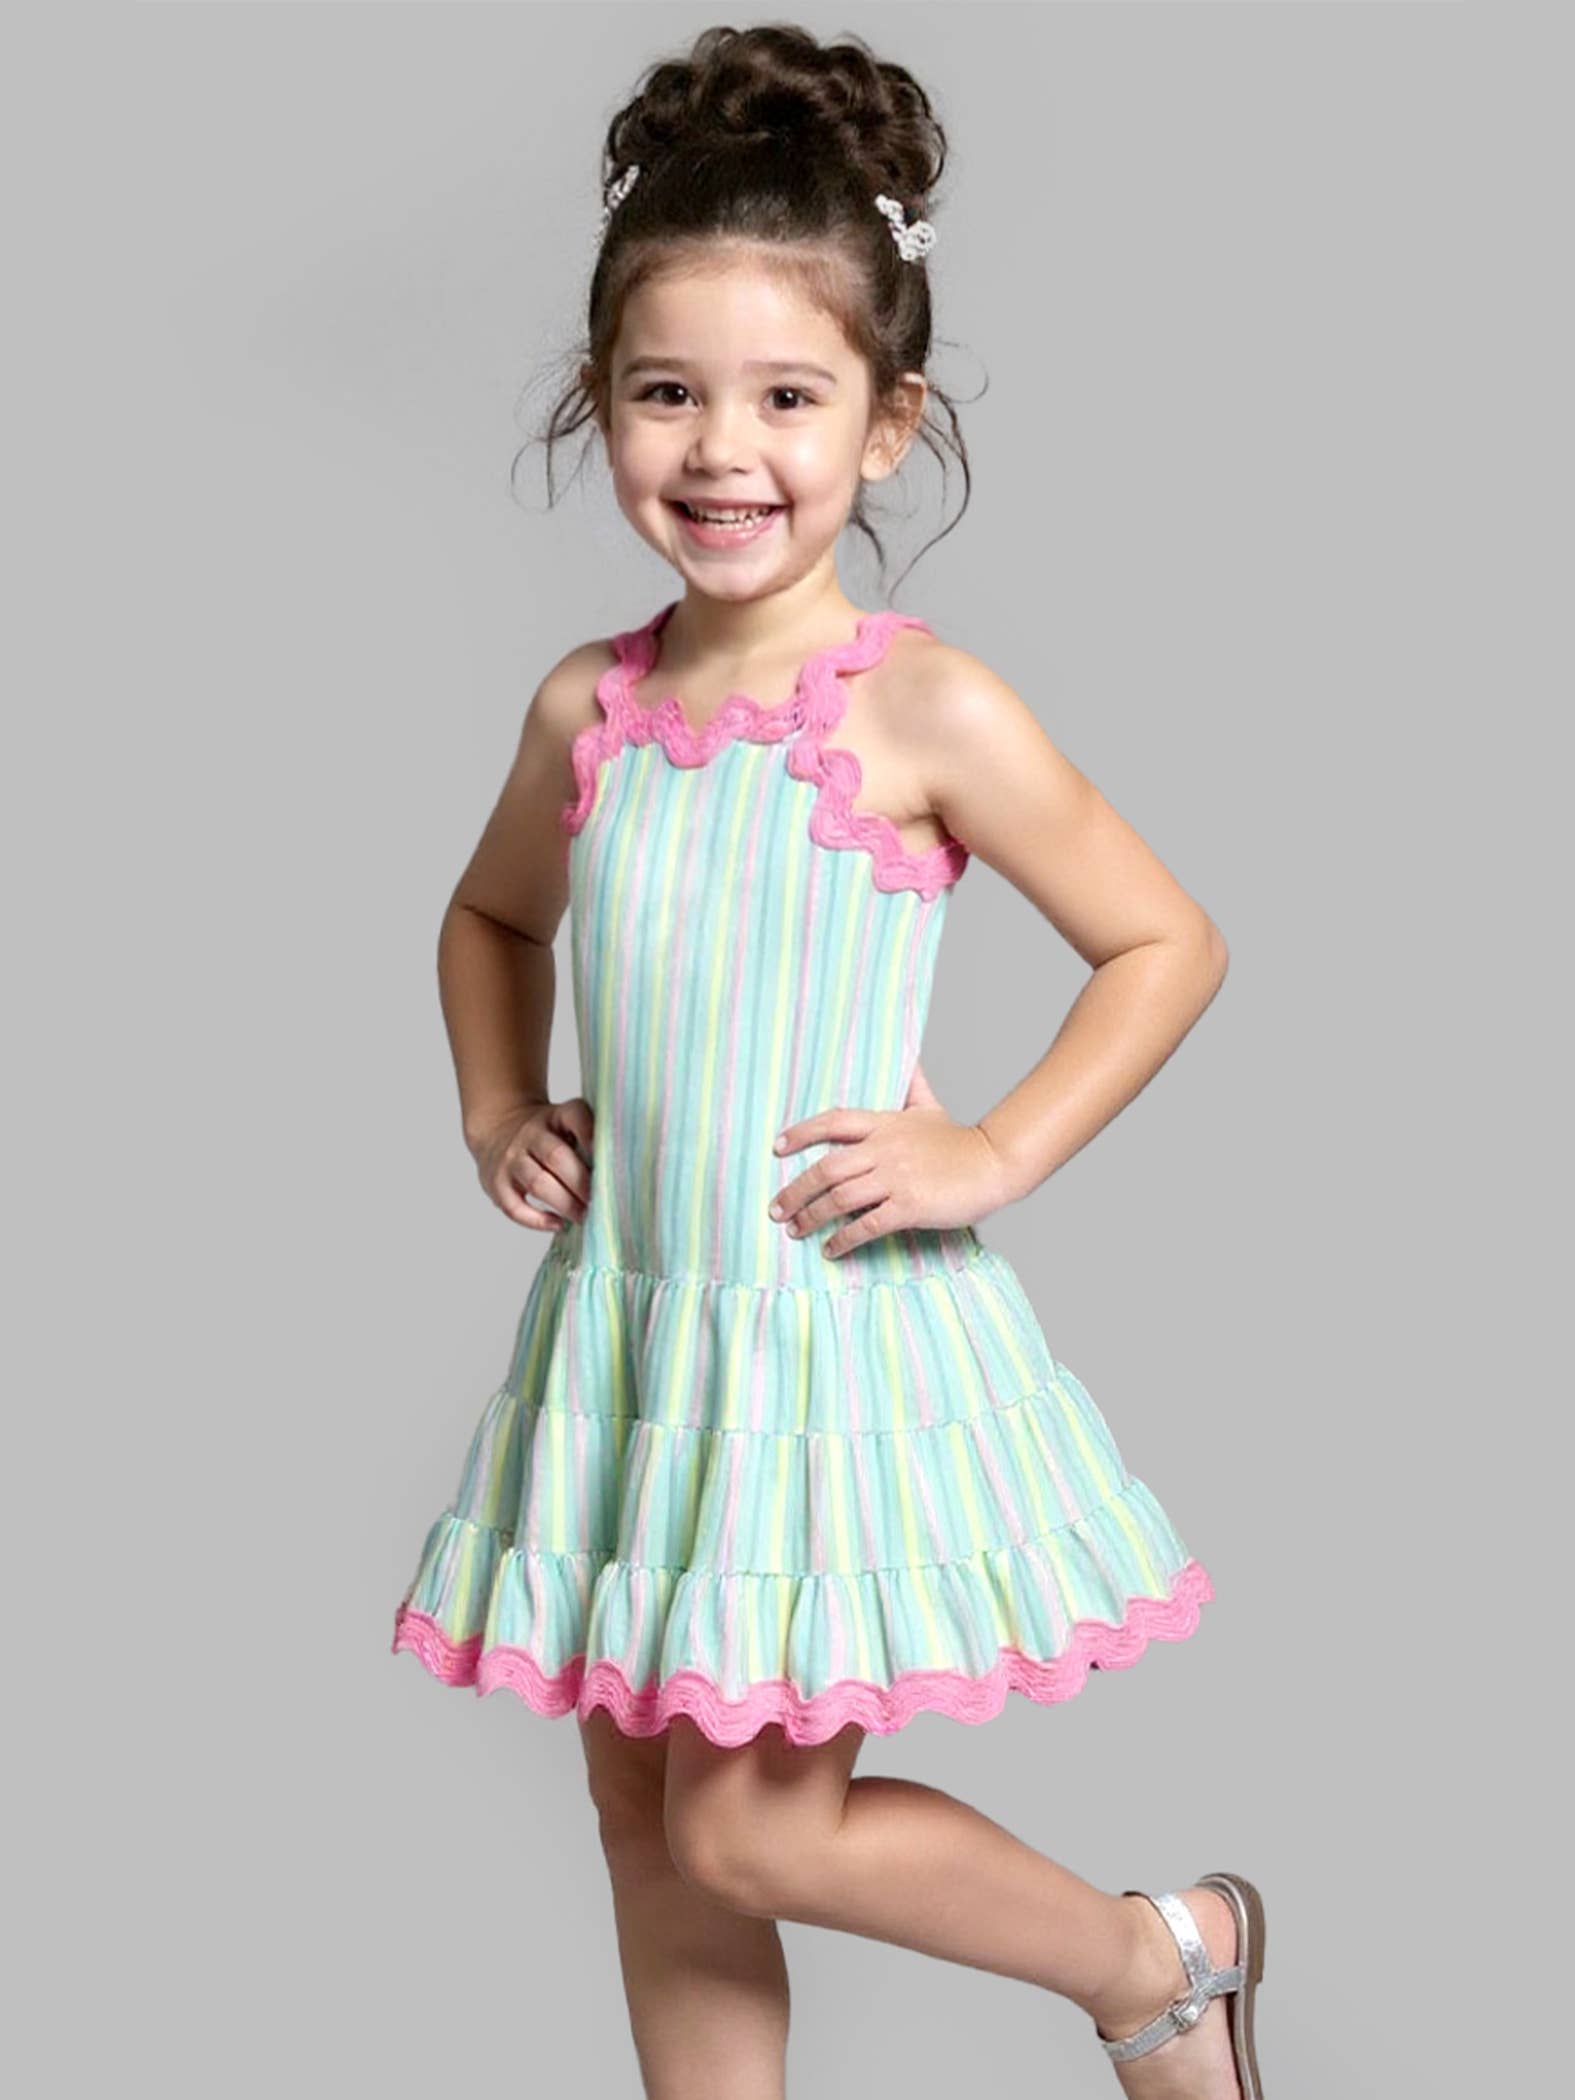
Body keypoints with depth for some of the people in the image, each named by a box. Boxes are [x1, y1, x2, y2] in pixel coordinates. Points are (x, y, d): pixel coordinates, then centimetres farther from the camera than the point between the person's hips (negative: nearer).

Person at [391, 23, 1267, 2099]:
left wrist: (994, 1155, -13)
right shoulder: (587, 706, 2)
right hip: (628, 1322, 6)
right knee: (648, 1824, 13)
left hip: (838, 1323, -6)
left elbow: (1168, 941, -5)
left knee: (749, 1834, -2)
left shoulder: (928, 714, -13)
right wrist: (495, 1107, 8)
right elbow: (492, 919, 22)